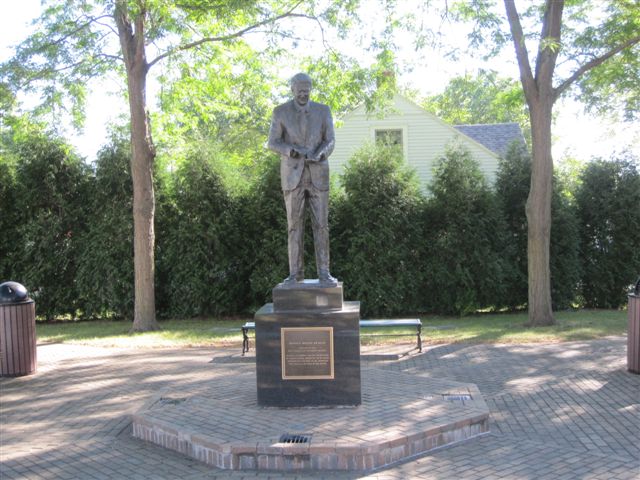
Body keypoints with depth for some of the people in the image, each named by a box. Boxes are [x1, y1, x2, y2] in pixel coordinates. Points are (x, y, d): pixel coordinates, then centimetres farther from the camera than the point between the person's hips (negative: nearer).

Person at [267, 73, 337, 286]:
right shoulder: (280, 112, 1)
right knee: (295, 225, -1)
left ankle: (323, 272, 3)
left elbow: (329, 142, 0)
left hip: (318, 174, 1)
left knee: (321, 224, -3)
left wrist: (319, 155, -22)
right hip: (292, 175, -1)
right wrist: (291, 151, -21)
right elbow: (273, 144, -1)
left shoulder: (323, 111, 4)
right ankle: (296, 273, 6)